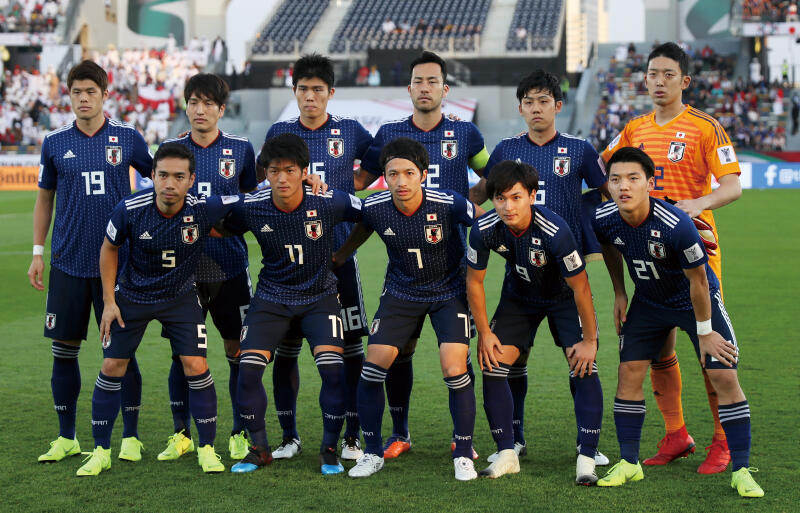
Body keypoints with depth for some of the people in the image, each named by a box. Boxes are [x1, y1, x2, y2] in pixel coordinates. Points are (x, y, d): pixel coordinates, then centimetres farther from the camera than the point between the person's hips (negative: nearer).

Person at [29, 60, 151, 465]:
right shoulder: (55, 142, 5)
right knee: (64, 349, 5)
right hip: (67, 264, 2)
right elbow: (44, 199, 12)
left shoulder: (128, 138, 1)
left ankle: (130, 436, 11)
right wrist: (37, 253, 7)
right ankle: (66, 438, 17)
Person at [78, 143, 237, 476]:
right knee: (112, 367, 0)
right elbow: (110, 248, -4)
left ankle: (207, 448, 6)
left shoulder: (203, 210, -25)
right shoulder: (130, 209, -23)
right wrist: (109, 301, -4)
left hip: (181, 297, 0)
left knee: (196, 367, -10)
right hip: (131, 295, 1)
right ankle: (100, 451, 14)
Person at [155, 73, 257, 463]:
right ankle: (181, 434, 17)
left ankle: (240, 434, 14)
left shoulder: (241, 149, 2)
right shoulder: (170, 149, 5)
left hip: (230, 268, -1)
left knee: (238, 350, 2)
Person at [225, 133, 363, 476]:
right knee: (248, 367, -13)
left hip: (319, 297, -1)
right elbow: (221, 229, 8)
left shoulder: (328, 203, -18)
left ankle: (329, 449, 1)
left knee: (333, 368, -19)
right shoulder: (251, 208, -12)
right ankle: (259, 448, 7)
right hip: (271, 298, 2)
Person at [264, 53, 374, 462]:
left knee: (351, 347, -2)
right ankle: (289, 437, 14)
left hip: (339, 253, -1)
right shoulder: (280, 133, 7)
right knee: (285, 348, 2)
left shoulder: (350, 132, 4)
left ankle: (352, 436, 8)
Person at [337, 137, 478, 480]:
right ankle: (373, 452, 11)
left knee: (455, 370, -17)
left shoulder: (449, 204, -25)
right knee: (373, 365, -8)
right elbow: (359, 232, 7)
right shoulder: (374, 208, -16)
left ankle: (463, 455, 4)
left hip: (449, 291, -3)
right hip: (401, 292, 3)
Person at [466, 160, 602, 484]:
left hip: (564, 297, -3)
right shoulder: (484, 229, -26)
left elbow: (580, 287, -25)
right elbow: (474, 281, -8)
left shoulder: (554, 230, -37)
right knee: (492, 366, -7)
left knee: (583, 368, -17)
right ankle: (506, 454, 5)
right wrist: (484, 333, -6)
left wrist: (589, 341, -19)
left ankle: (587, 459, -10)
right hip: (518, 296, 3)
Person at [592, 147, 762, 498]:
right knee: (629, 371, -4)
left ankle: (741, 471, -2)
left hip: (697, 301, -4)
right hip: (649, 301, 4)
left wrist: (704, 331, -15)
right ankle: (629, 463, 10)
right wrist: (619, 292, 7)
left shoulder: (676, 225, -36)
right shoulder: (603, 219, -20)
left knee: (724, 377, -11)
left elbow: (697, 279, -23)